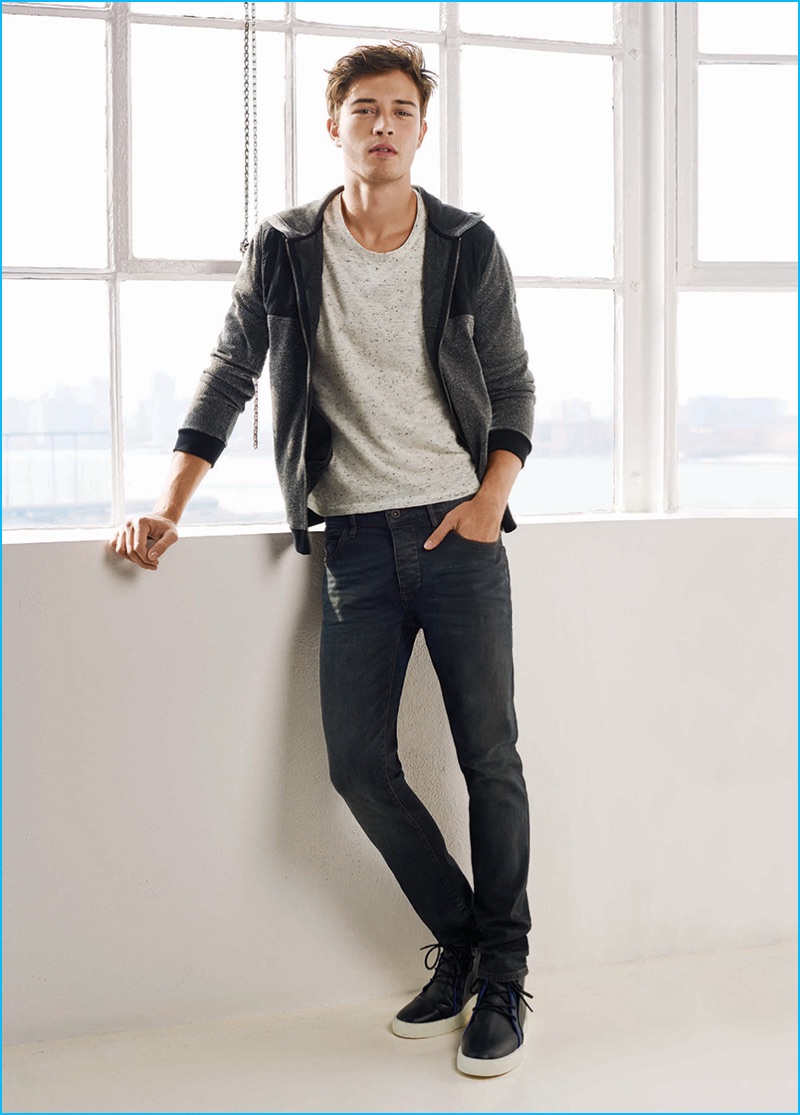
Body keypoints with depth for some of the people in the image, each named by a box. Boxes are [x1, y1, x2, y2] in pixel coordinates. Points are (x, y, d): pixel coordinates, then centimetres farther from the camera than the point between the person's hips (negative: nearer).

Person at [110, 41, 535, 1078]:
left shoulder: (469, 248, 3)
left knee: (489, 756, -1)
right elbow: (229, 375, 8)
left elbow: (513, 385, 9)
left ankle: (503, 975, 14)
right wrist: (169, 505, 0)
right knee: (359, 764, -2)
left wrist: (493, 495, -6)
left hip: (459, 527, -1)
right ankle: (461, 944, 19)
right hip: (355, 537, 1)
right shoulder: (286, 250, 5)